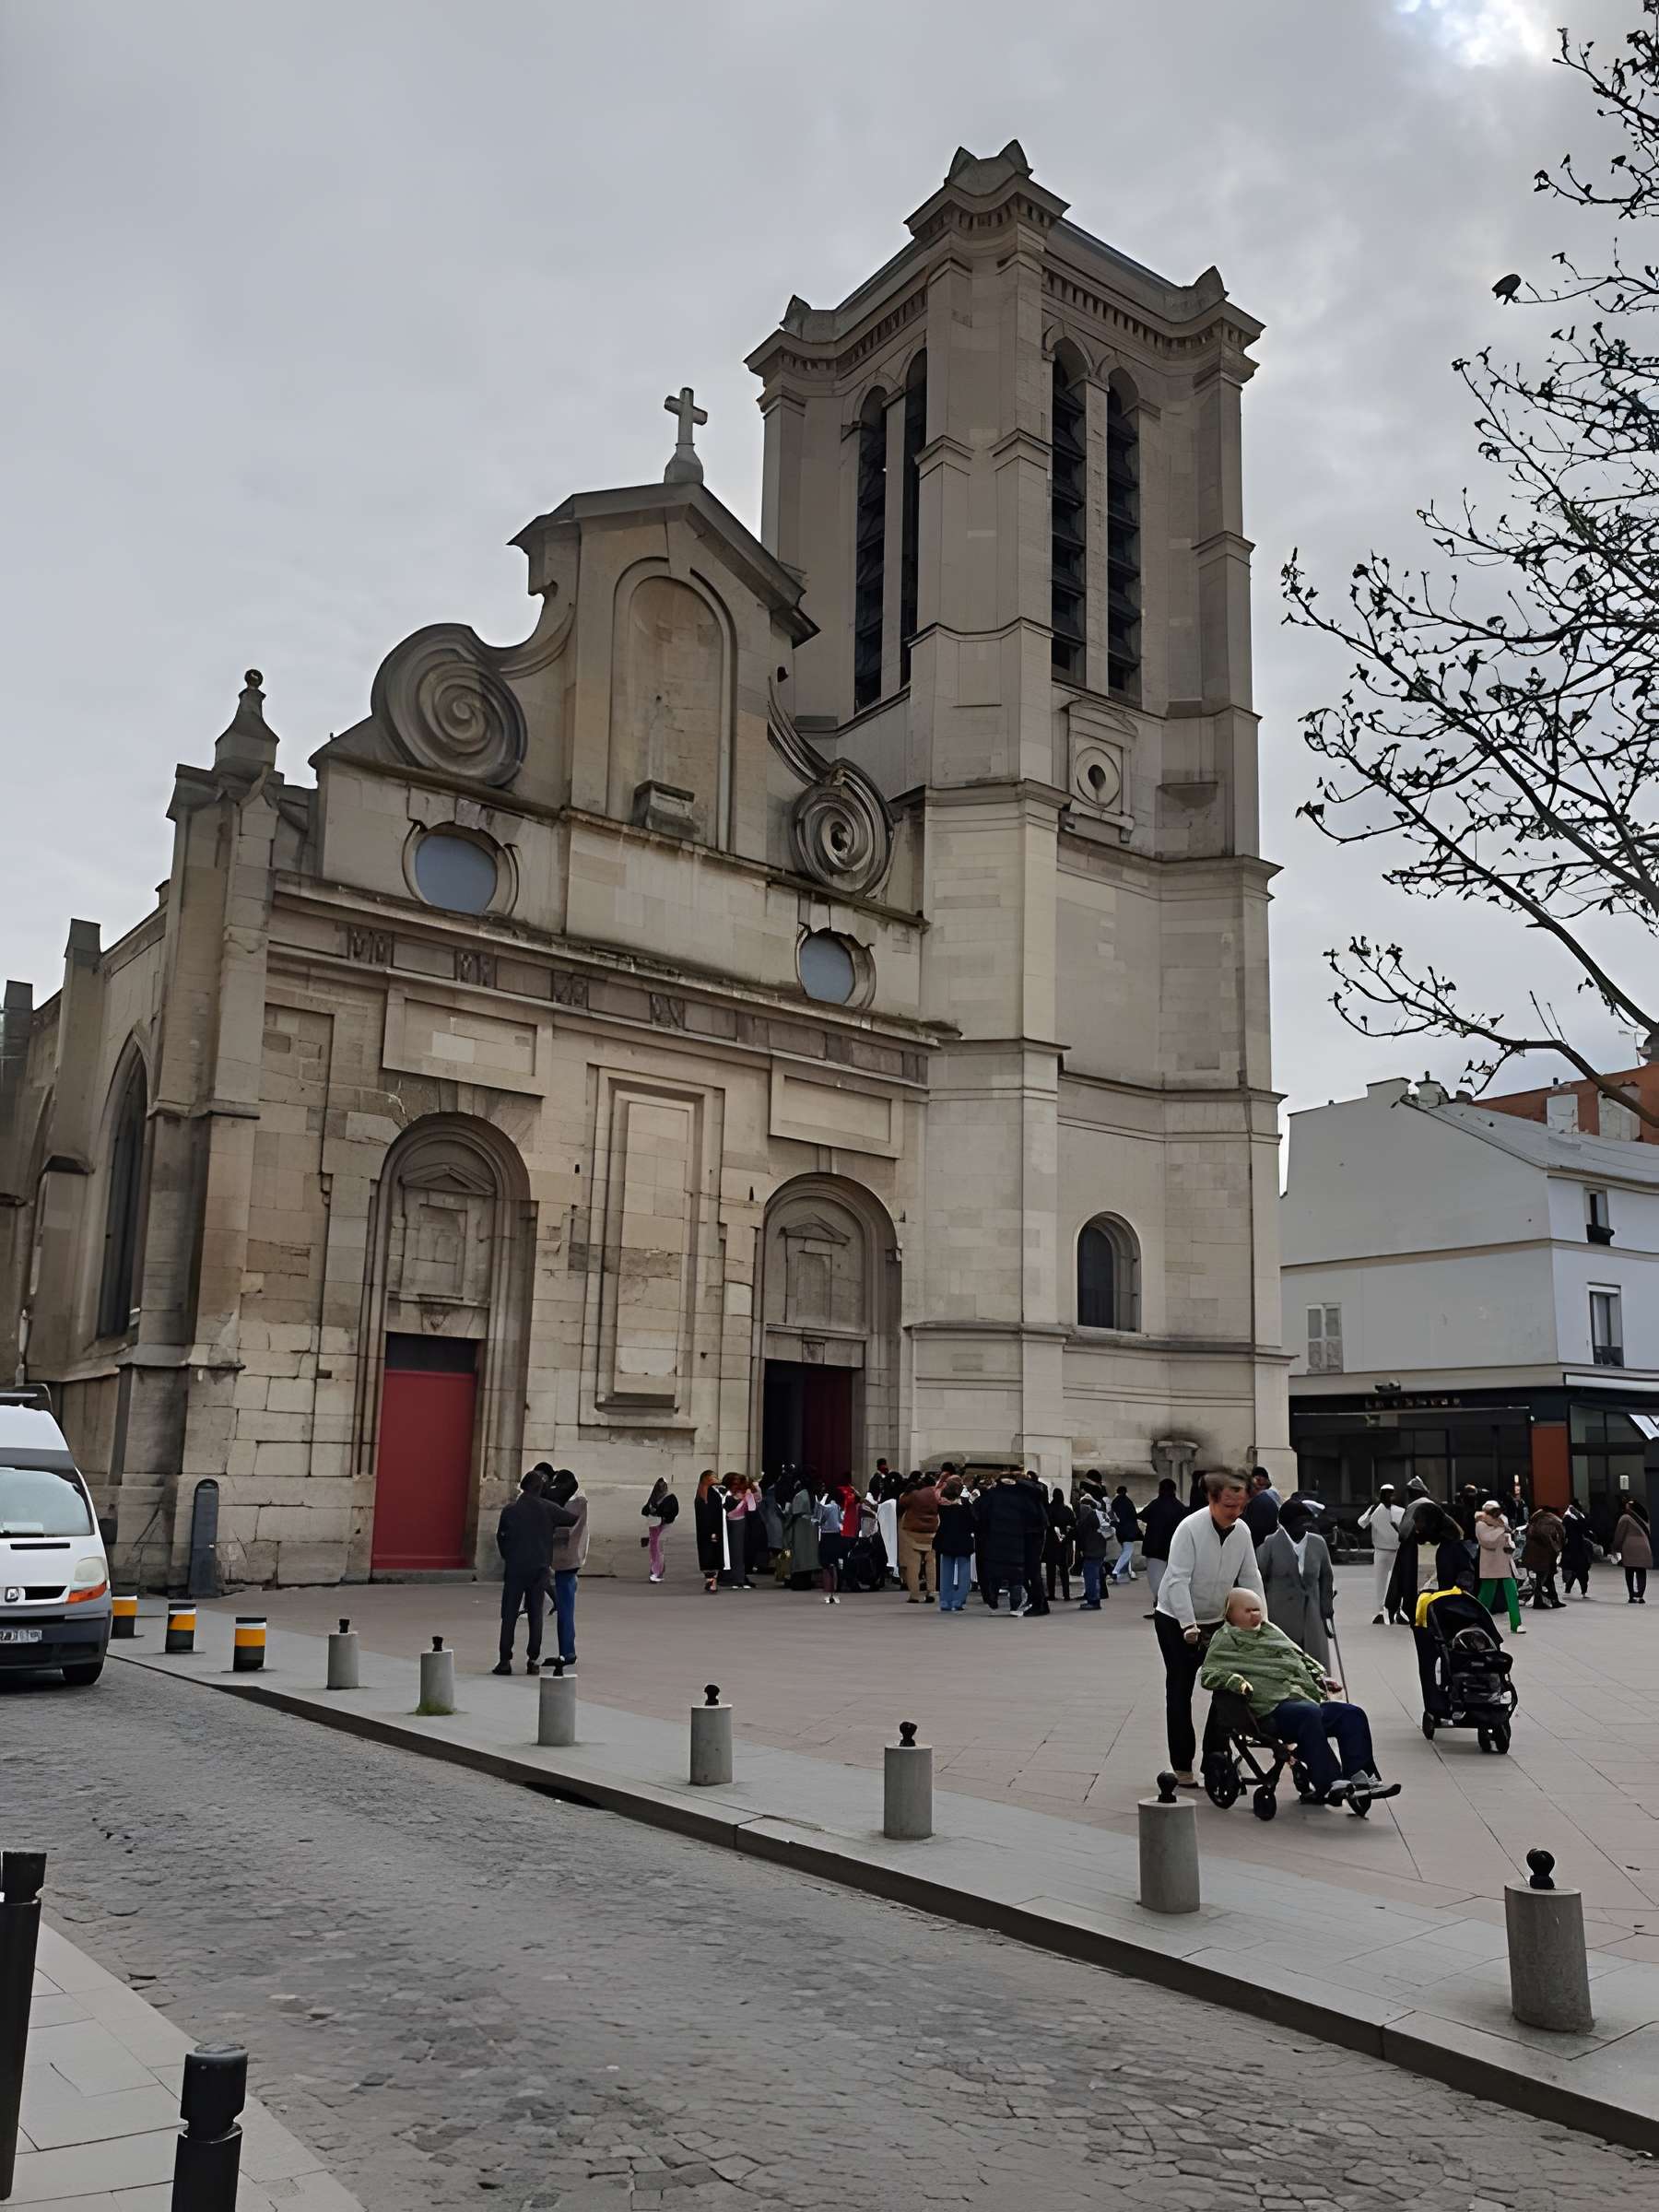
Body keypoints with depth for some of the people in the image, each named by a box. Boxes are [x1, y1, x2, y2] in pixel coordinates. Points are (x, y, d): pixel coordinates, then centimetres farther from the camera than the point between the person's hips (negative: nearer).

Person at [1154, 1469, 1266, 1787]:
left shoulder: (1242, 1531, -5)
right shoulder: (1190, 1529, -23)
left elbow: (1250, 1579, 3)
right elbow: (1178, 1580, -25)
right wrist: (1189, 1627, -30)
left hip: (1216, 1620, 5)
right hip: (1176, 1620, -5)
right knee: (1180, 1692, 0)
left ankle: (1214, 1754, 12)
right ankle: (1182, 1766, 9)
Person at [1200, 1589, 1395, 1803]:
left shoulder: (1271, 1631, 30)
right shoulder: (1225, 1640, 7)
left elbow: (1301, 1656, 39)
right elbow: (1207, 1674, -5)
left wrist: (1321, 1677, 22)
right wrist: (1235, 1681, -22)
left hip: (1308, 1698, 8)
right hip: (1274, 1708, -8)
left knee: (1352, 1714, -10)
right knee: (1309, 1713, -37)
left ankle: (1359, 1776, -16)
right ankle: (1328, 1785, -38)